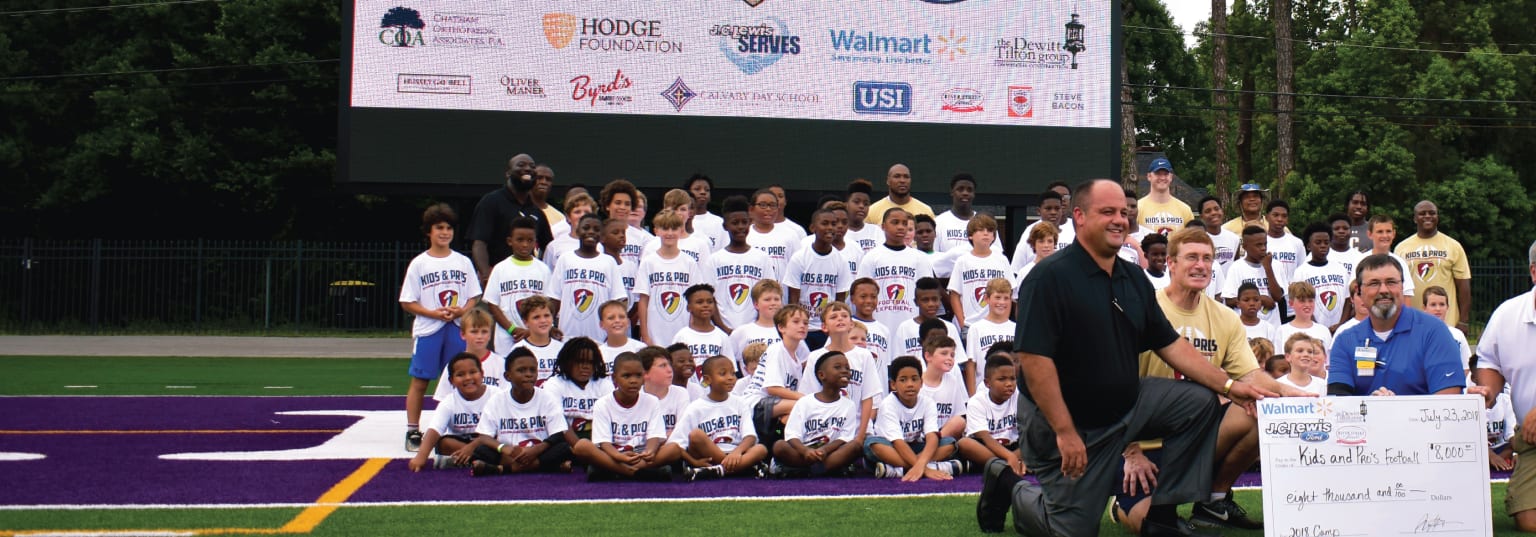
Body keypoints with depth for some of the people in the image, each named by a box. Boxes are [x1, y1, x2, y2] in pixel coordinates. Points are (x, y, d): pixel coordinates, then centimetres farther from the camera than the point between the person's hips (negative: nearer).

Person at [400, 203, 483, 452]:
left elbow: (474, 296, 10)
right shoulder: (419, 264, 2)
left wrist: (462, 310, -11)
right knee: (419, 381, 1)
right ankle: (412, 431, 8)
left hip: (458, 329, 2)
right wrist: (435, 313, -13)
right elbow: (407, 302, 1)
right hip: (427, 330, -2)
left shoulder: (463, 262, 9)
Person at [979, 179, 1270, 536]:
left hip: (1125, 403, 7)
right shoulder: (1050, 277, -20)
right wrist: (1065, 432, -27)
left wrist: (1229, 386, -1)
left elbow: (1170, 344, 9)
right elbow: (1032, 358, -25)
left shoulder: (1134, 279, 5)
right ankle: (1008, 486, 25)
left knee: (1199, 403, -5)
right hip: (1062, 418, -7)